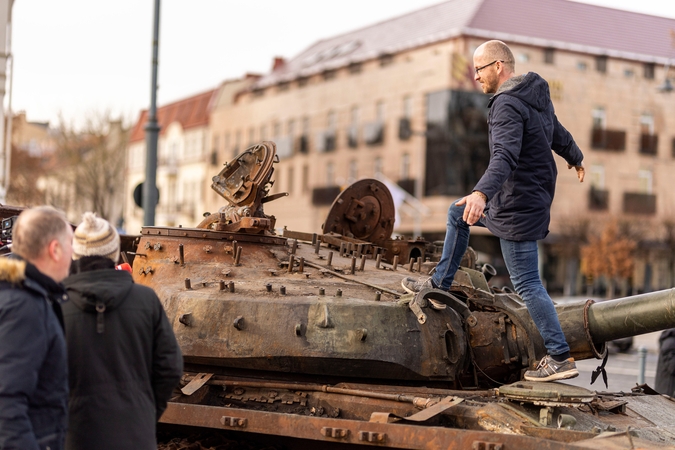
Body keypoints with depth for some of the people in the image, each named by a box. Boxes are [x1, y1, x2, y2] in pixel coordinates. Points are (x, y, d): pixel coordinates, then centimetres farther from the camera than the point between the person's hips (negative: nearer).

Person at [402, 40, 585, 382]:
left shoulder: (508, 105, -21)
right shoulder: (536, 95, 9)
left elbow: (505, 156, -36)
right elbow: (558, 134, 25)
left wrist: (481, 194, -51)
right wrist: (575, 158, 45)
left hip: (518, 206, -10)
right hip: (525, 195, 10)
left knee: (527, 284, -6)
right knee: (457, 214, 25)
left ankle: (560, 358, -1)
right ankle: (440, 285, 34)